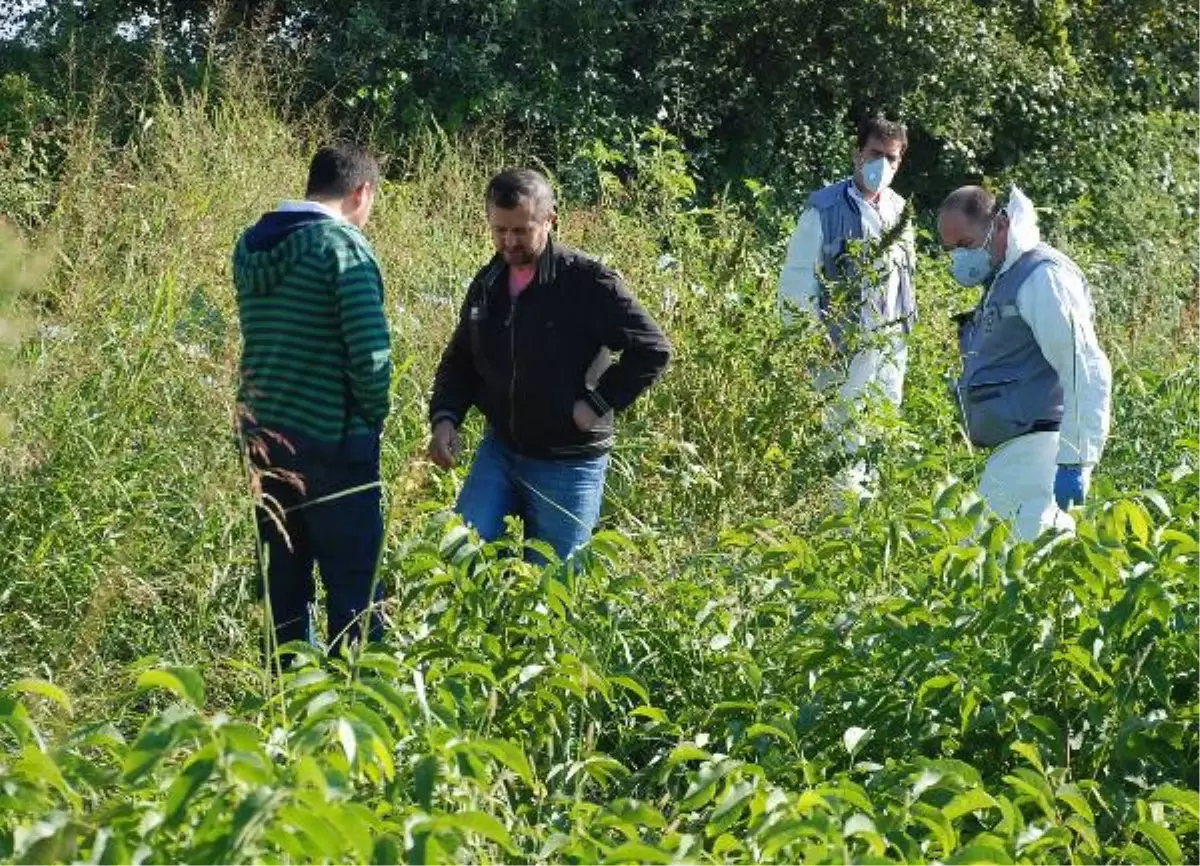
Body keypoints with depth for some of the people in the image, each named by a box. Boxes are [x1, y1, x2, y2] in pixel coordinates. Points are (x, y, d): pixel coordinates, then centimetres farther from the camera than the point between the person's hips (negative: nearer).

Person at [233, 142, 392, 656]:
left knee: (284, 576, 14)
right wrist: (375, 416, -2)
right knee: (353, 581, -1)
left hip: (263, 435, 7)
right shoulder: (342, 245, -13)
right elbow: (370, 353, -19)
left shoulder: (251, 247, 8)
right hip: (331, 440, -7)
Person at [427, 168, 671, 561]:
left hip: (568, 465, -5)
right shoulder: (488, 284, 6)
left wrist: (598, 403, -17)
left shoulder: (587, 282, -14)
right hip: (499, 452, 5)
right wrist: (445, 418, 0)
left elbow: (652, 350, -14)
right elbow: (459, 361, 17)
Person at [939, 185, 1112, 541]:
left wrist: (1074, 461, -22)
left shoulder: (1042, 276, -10)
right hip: (1012, 456, 10)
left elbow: (1086, 373, -18)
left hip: (1040, 451, -10)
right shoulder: (1004, 281, 22)